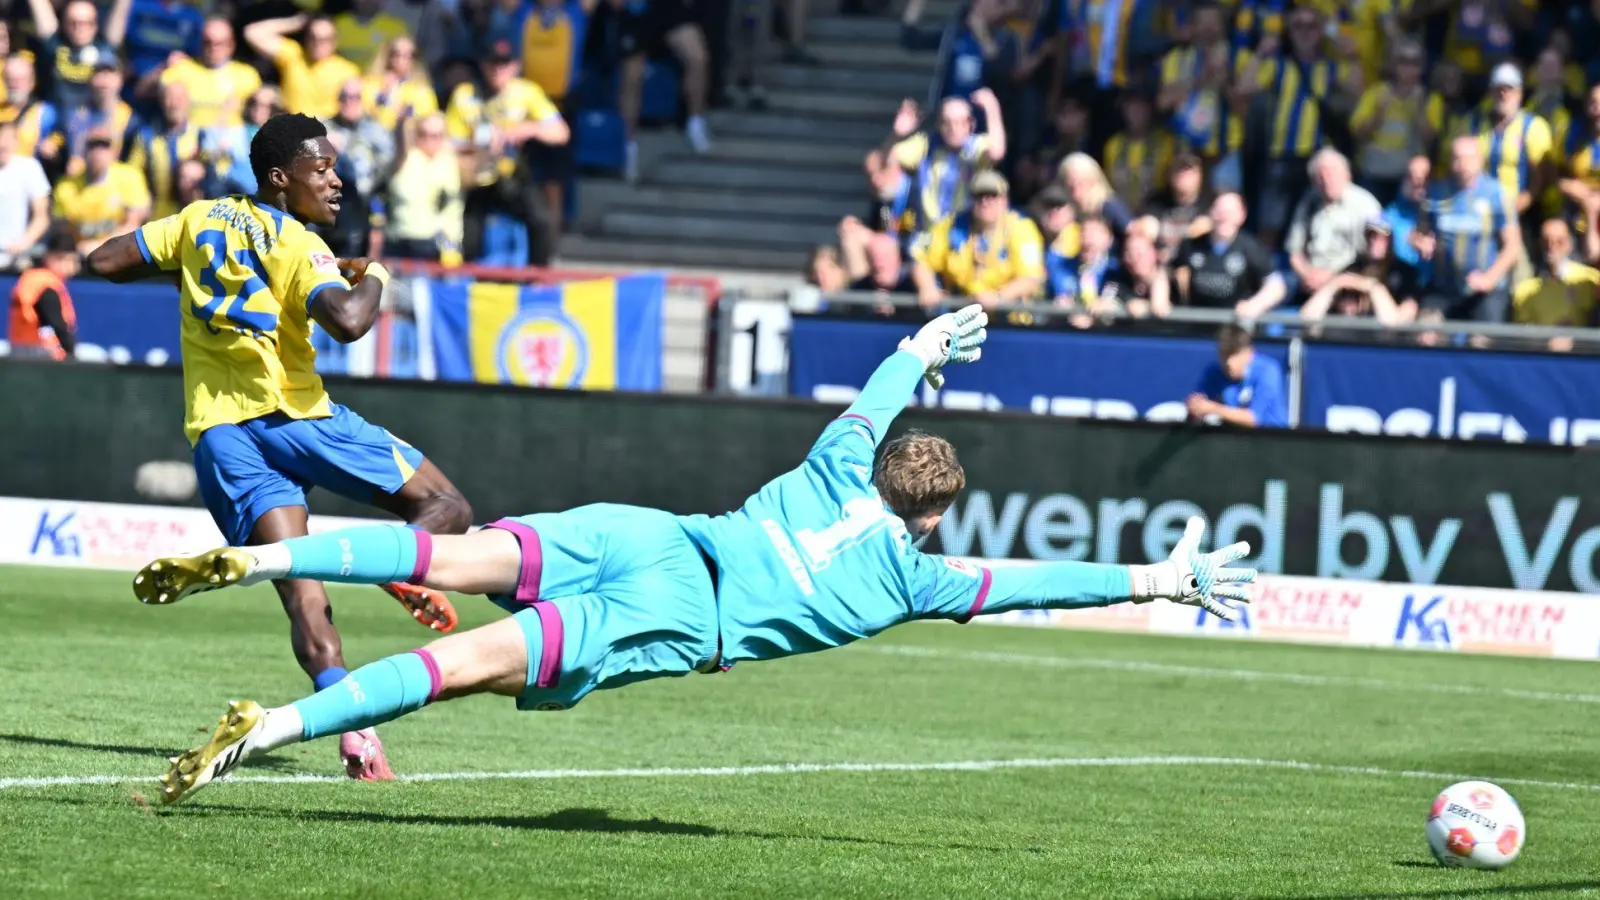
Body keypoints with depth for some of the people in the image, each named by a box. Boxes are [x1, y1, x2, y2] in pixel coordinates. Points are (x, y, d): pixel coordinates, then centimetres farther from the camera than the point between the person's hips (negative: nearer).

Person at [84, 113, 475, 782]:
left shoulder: (200, 221, 14)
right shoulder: (299, 246, -3)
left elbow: (104, 261, 17)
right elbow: (346, 321, -21)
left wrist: (179, 269, 32)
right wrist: (371, 280, 0)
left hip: (218, 432, 5)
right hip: (295, 417, -5)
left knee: (301, 590, -7)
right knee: (446, 507, 5)